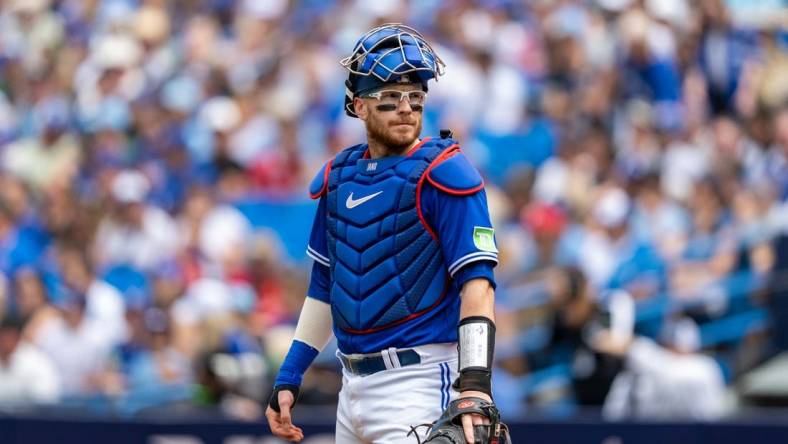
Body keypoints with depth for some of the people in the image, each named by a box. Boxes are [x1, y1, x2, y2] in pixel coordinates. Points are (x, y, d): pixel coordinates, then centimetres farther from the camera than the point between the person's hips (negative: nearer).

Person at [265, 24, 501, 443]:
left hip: (418, 381, -7)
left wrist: (474, 381, -27)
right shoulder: (338, 178, 12)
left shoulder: (442, 173, -7)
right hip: (353, 386, 7)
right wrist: (288, 377, 17)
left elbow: (476, 282, -15)